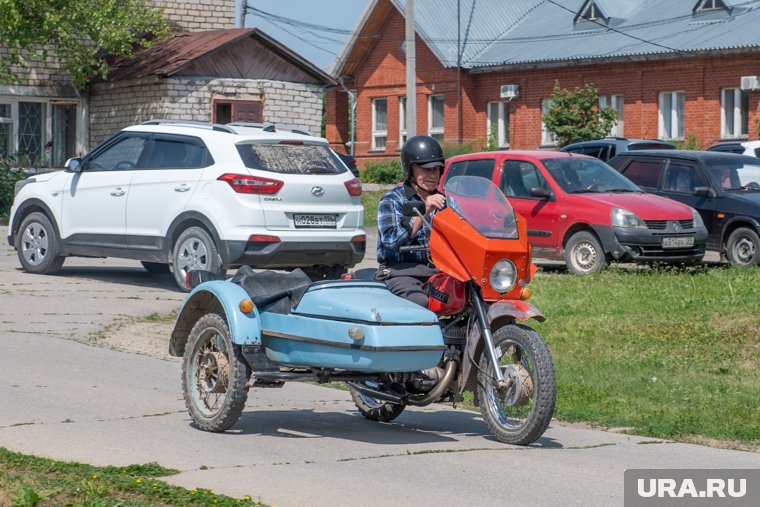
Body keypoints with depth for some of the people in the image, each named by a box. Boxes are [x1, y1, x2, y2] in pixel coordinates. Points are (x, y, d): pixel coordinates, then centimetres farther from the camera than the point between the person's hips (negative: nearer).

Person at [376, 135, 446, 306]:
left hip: (438, 271, 5)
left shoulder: (441, 200, 21)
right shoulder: (391, 200, 1)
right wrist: (423, 211, -21)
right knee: (420, 302, -36)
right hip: (400, 271, -5)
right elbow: (391, 241, -15)